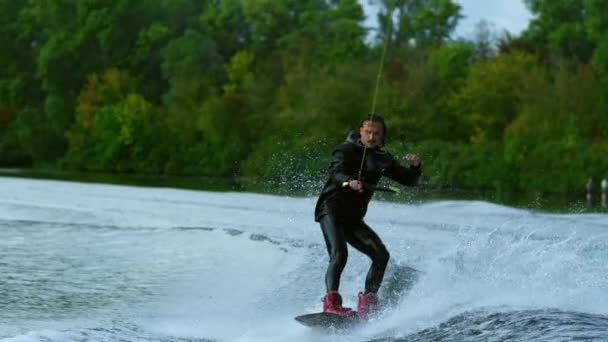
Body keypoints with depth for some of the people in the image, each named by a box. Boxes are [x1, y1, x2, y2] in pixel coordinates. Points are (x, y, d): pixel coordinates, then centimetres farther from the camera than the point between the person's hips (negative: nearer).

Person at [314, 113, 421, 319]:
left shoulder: (382, 159, 12)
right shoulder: (346, 150, -6)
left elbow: (409, 181, 10)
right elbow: (336, 172, -25)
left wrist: (415, 167, -12)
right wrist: (349, 182, -47)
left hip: (353, 218, 6)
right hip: (331, 210, -6)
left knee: (381, 255, -6)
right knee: (339, 254, -26)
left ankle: (367, 302, 0)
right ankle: (331, 302, -35)